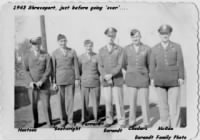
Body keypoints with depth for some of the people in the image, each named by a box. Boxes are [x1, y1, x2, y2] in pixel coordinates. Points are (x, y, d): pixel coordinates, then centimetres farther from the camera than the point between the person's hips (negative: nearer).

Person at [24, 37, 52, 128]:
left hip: (44, 85, -1)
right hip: (32, 85, 2)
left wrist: (41, 81, -16)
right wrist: (30, 82, -13)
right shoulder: (27, 56, 2)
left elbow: (48, 70, -6)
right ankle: (35, 123, 25)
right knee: (34, 105, 8)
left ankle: (49, 124, 12)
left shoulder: (46, 55, -2)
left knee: (46, 105, -2)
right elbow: (26, 71, 2)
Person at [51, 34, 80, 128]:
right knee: (61, 100, 4)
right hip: (59, 79, 0)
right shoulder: (54, 53, 1)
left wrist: (77, 78, -2)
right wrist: (54, 82, -2)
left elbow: (76, 65, 3)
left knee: (70, 99, -1)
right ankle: (63, 120, 16)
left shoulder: (72, 51, 3)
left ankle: (70, 120, 9)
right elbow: (53, 68, 1)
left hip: (70, 79, 0)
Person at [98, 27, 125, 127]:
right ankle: (109, 120, 18)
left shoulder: (119, 49, -2)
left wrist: (111, 75, -20)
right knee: (107, 101, 4)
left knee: (118, 100, -3)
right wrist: (105, 76, -14)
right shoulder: (101, 50, 6)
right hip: (106, 80, 2)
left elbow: (120, 65, -9)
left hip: (117, 78, -2)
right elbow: (100, 66, 2)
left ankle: (121, 121, 6)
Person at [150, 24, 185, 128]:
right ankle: (165, 125, 15)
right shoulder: (155, 49, 6)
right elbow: (152, 65, 5)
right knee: (162, 104, 5)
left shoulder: (177, 47, 2)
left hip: (173, 80, -2)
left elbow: (180, 63, -1)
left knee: (174, 104, -5)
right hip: (160, 80, 2)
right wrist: (152, 78, -2)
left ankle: (174, 126, 2)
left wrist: (181, 77, -7)